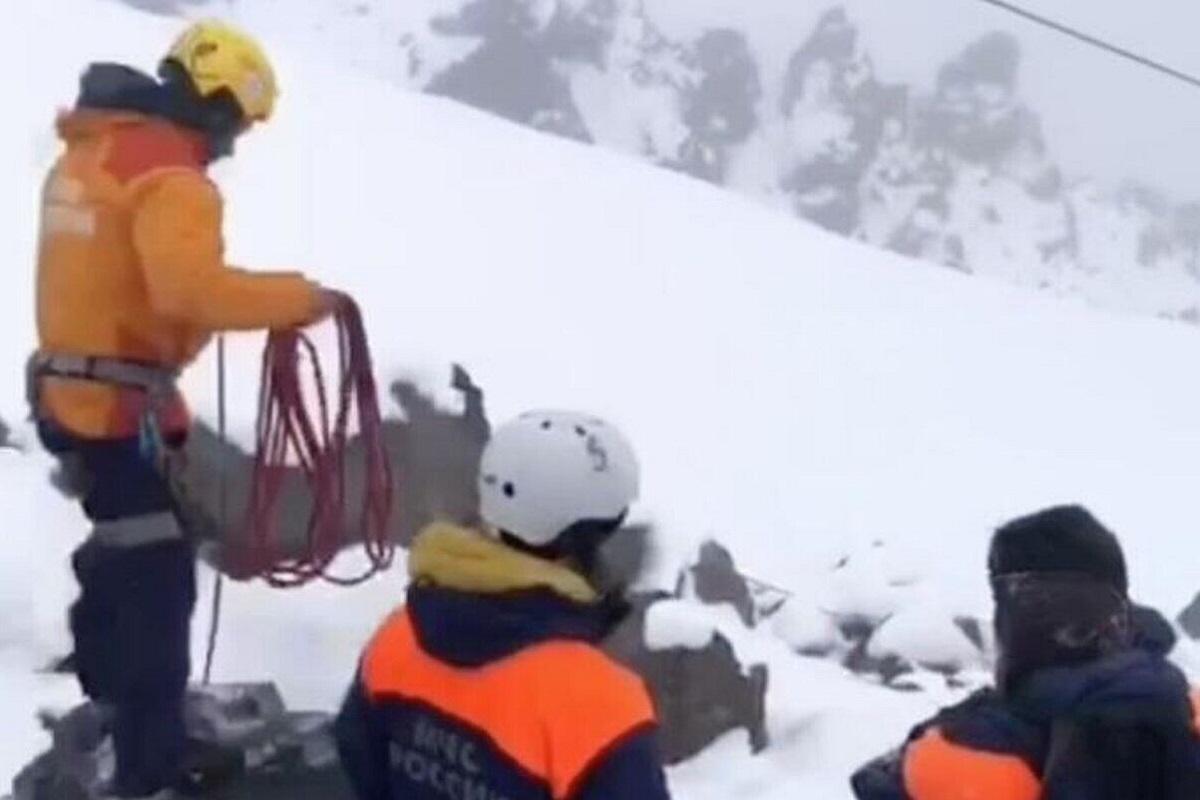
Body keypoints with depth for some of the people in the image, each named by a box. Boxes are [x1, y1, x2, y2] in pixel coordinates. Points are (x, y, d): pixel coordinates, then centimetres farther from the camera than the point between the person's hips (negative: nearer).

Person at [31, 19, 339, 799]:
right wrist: (302, 297, -23)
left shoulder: (90, 152, 12)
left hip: (75, 393, 10)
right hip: (125, 406, -10)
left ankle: (110, 693, 48)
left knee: (119, 555, 28)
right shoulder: (168, 174, -19)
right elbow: (193, 288, -32)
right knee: (157, 578, -4)